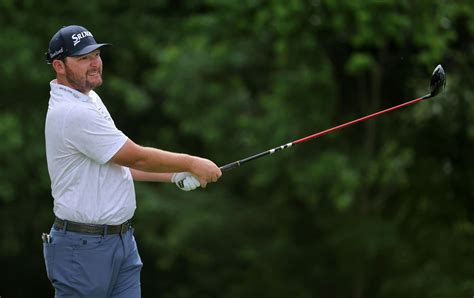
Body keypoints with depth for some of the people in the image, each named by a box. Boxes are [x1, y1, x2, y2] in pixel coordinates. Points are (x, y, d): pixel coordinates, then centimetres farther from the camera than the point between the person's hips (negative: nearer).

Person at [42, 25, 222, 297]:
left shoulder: (89, 99, 13)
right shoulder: (73, 113, -20)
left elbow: (117, 164, 20)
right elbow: (137, 158, -16)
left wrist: (175, 176, 11)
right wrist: (193, 164, -4)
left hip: (121, 239, 9)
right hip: (84, 246, -9)